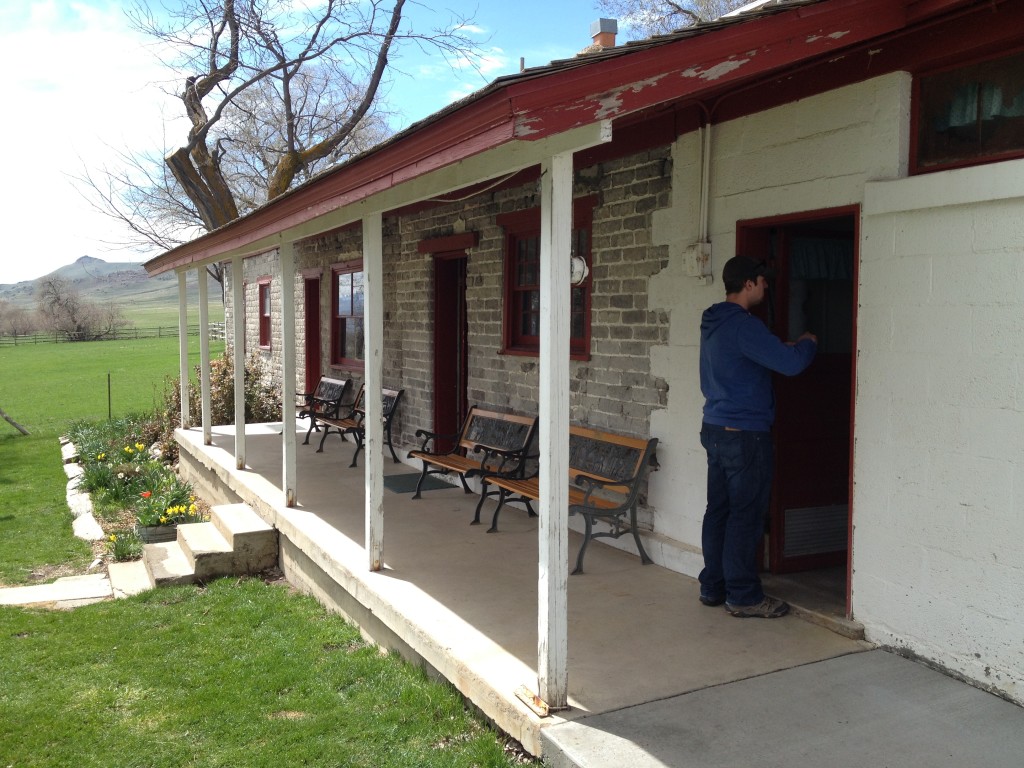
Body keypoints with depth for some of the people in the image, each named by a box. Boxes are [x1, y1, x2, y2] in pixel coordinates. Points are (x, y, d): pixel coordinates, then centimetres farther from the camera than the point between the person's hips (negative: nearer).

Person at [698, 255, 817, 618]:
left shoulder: (713, 323, 13)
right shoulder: (743, 325, -18)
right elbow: (790, 363, -21)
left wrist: (789, 347, 19)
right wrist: (808, 343, -2)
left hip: (715, 429, 9)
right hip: (745, 434, -9)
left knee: (718, 510, 13)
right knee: (746, 516, -2)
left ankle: (712, 586, 21)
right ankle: (743, 596, 6)